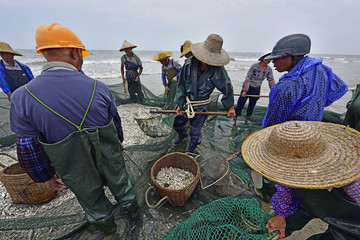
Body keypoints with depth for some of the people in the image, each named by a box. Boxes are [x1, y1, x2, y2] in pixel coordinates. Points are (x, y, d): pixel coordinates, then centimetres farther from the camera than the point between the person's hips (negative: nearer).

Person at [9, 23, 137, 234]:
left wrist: (47, 175, 6)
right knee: (119, 181, 27)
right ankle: (130, 205, 55)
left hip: (74, 169, 1)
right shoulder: (98, 87, -17)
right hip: (109, 157, 0)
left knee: (90, 195, 27)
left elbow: (30, 148, -10)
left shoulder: (22, 97, -16)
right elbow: (116, 122, -3)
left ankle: (105, 222, 54)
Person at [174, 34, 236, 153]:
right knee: (178, 124, 22)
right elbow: (181, 84, -6)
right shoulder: (189, 63, -14)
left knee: (195, 134, 8)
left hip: (200, 107, -3)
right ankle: (183, 134, 58)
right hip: (185, 103, 3)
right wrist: (179, 104, -6)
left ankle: (190, 152, 38)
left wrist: (230, 107, 2)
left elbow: (227, 88, -5)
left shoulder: (218, 70, -19)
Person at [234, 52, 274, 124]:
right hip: (248, 87, -4)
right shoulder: (254, 66, -15)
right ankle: (235, 118, 7)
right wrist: (244, 90, -19)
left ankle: (247, 118, 28)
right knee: (240, 103, -3)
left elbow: (271, 81, 1)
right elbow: (248, 78, -16)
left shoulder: (269, 69, -3)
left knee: (252, 105, 12)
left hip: (256, 90, 4)